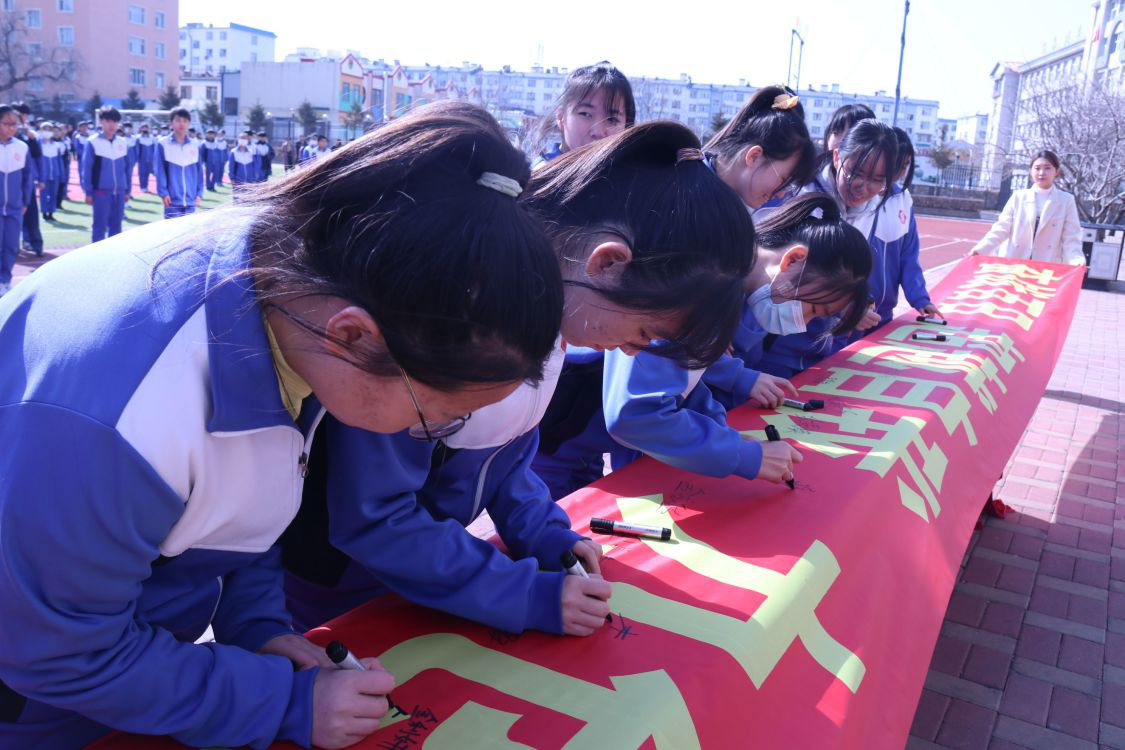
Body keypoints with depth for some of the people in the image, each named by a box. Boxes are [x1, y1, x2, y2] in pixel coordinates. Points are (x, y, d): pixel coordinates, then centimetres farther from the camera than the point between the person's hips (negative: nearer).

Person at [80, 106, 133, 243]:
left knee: (116, 226, 9)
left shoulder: (123, 143, 7)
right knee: (100, 226, -1)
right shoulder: (93, 142, -4)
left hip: (119, 192, 4)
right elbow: (86, 168, -4)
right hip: (101, 191, -4)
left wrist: (128, 190, 10)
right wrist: (88, 192, -7)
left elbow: (128, 168, 12)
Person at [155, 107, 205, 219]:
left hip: (191, 200, 3)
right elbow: (159, 171, -4)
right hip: (172, 200, -3)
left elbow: (199, 170, 9)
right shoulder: (163, 144, -2)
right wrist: (163, 192, -11)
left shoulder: (195, 145, 8)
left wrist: (199, 193, 3)